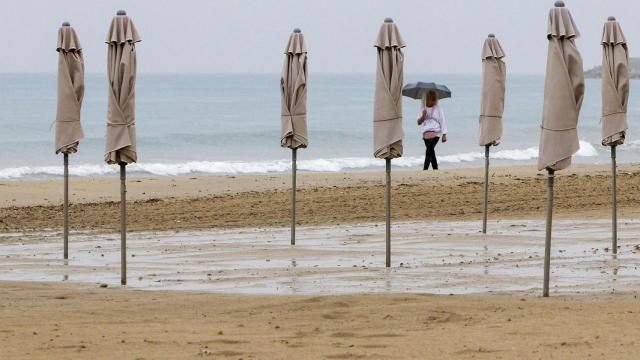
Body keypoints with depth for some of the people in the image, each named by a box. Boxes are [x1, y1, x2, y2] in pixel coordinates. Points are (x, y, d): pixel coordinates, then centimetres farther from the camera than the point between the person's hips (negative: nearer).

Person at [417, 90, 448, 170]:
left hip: (435, 133, -5)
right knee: (431, 153, 5)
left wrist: (444, 135, -5)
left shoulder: (438, 109, 1)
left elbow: (442, 122, 1)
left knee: (429, 151, -17)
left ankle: (425, 169, -22)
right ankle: (435, 169, 10)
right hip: (426, 133, 5)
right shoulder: (423, 109, 13)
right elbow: (419, 122, 12)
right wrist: (423, 116, -8)